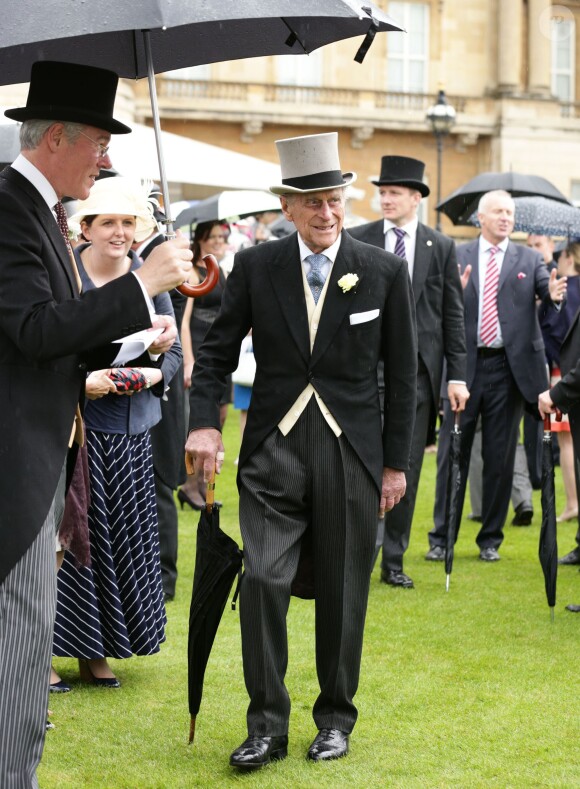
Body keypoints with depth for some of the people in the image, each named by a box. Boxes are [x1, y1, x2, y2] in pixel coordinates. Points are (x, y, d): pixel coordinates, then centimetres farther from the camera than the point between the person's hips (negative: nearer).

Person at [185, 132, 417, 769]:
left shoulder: (384, 271, 1)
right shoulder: (255, 266, 2)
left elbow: (401, 373, 5)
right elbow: (216, 352, 5)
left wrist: (396, 462, 4)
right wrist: (204, 423, -11)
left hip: (351, 453, 0)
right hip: (273, 452, 0)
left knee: (342, 593, 7)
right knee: (263, 579, -11)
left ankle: (335, 717, 24)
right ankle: (267, 725, 1)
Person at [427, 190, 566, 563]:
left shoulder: (528, 259, 8)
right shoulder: (457, 257, 5)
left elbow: (546, 285, -9)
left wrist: (554, 292, -32)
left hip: (509, 367, 1)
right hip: (466, 364, -1)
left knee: (501, 457, 6)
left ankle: (491, 539, 17)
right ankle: (441, 538, 10)